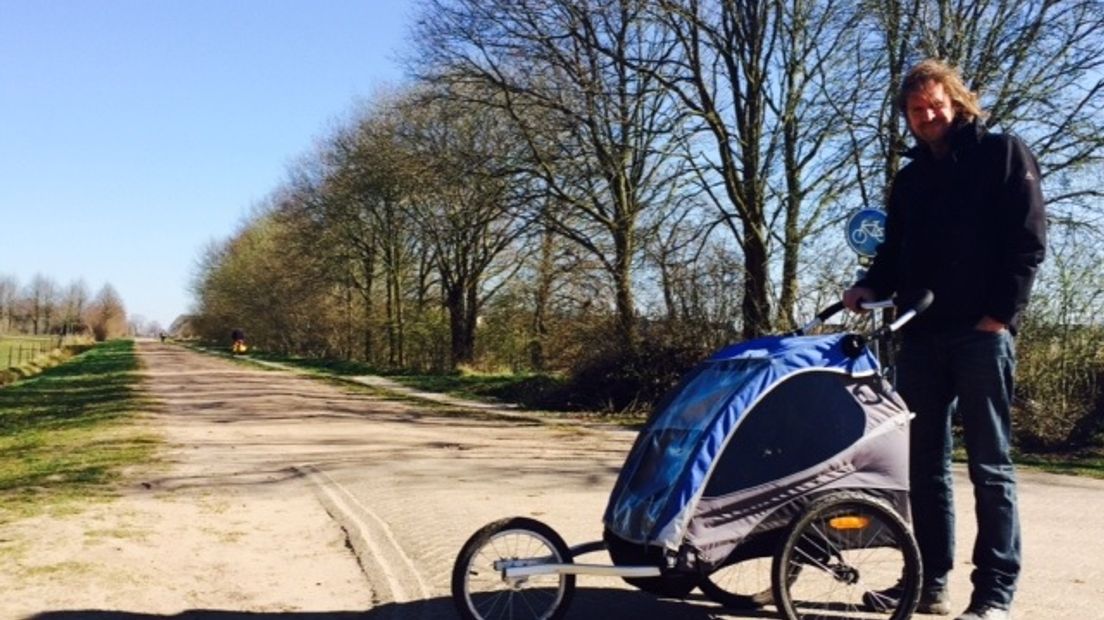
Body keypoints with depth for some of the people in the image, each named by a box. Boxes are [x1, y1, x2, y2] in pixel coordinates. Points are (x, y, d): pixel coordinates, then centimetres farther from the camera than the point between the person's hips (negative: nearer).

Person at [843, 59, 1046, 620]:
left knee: (989, 464, -3)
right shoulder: (910, 177, 21)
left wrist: (999, 314, -13)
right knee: (924, 462, 6)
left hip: (981, 331, -5)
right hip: (920, 333, 6)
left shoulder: (1003, 154, 5)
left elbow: (1028, 241, -4)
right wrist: (871, 287, -2)